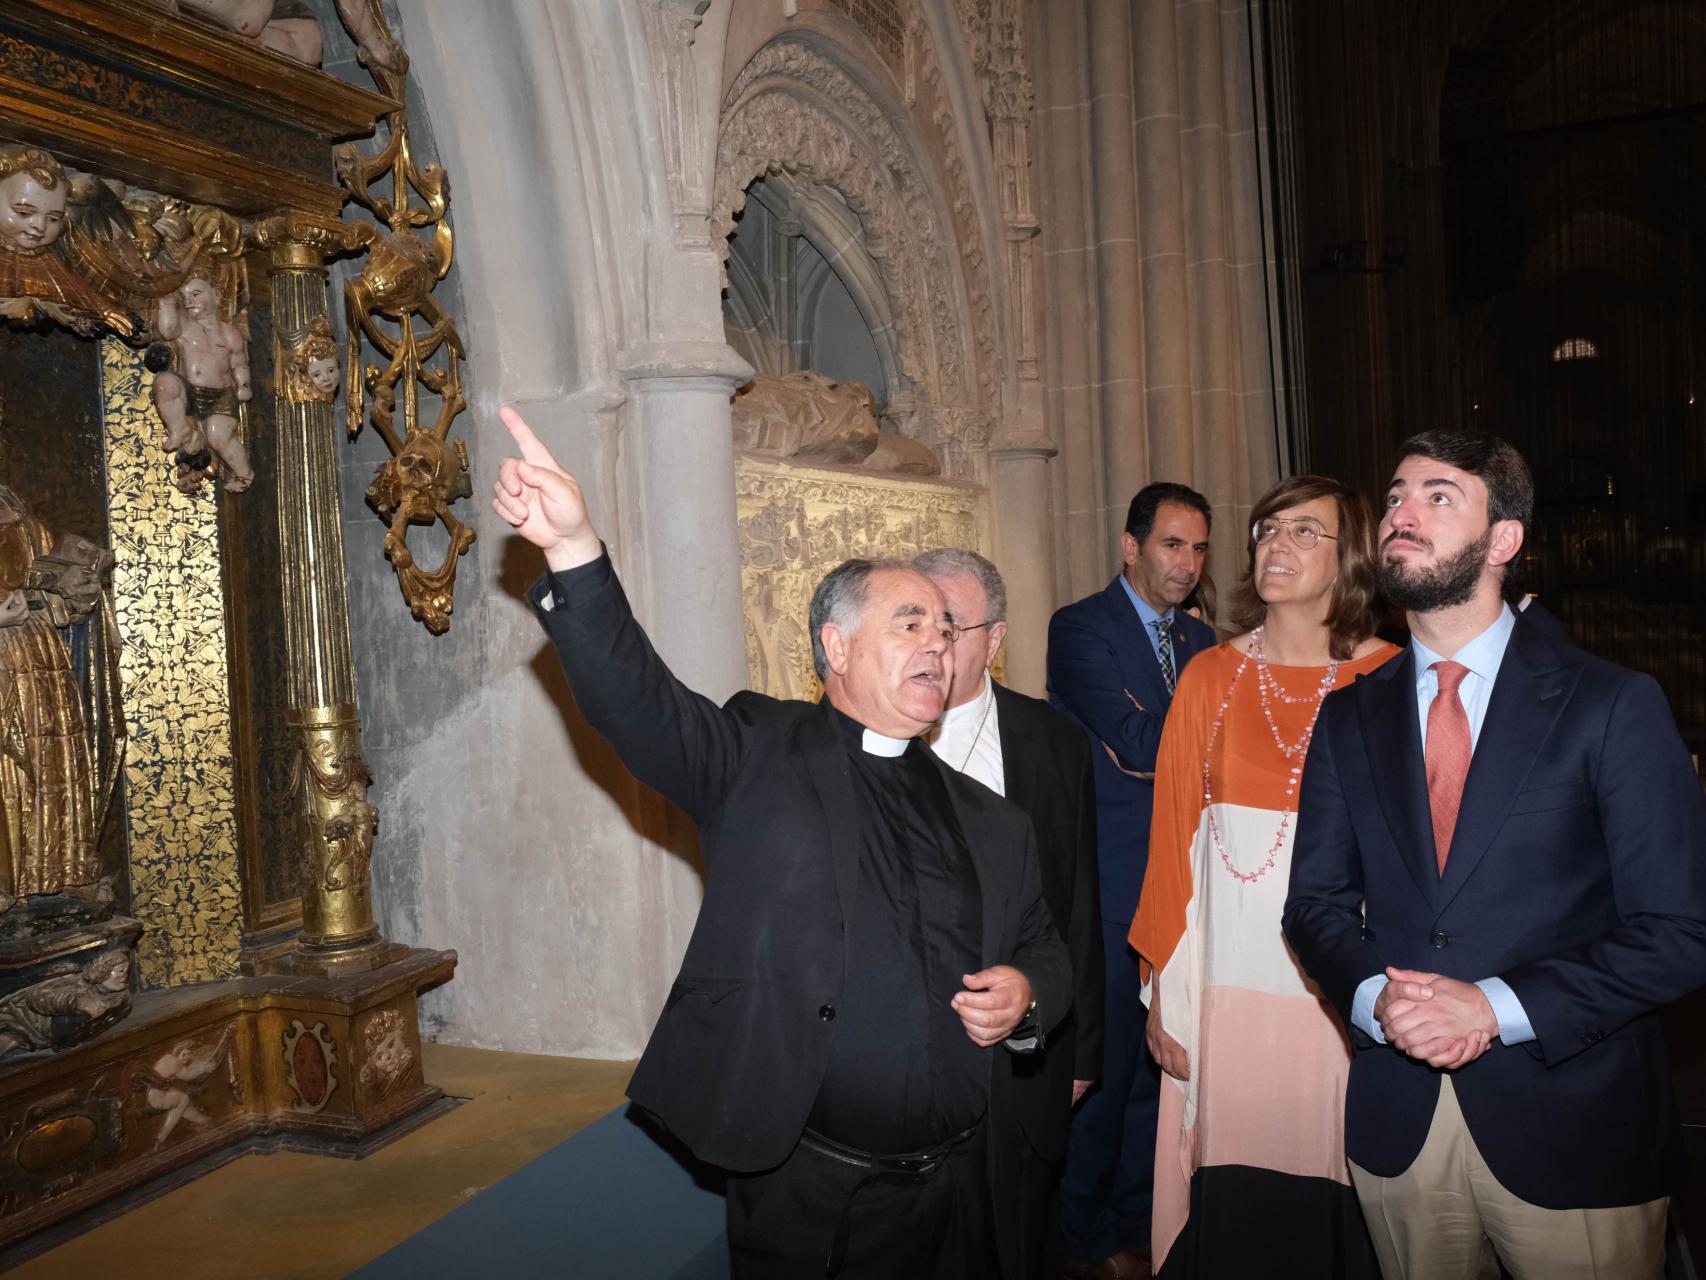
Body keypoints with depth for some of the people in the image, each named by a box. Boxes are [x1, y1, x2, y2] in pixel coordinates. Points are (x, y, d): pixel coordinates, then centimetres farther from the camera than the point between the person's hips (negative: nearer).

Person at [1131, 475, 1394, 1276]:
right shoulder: (1209, 678, 4)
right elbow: (1171, 836, 3)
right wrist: (1162, 987, 2)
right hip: (1228, 989, 2)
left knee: (1334, 1206, 8)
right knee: (1231, 1207, 9)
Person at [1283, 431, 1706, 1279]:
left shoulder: (1612, 706, -7)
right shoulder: (1349, 718, 4)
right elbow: (1316, 904, 7)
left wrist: (1498, 1008, -19)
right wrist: (1374, 997, -13)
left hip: (1570, 1130, -3)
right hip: (1397, 1122, 3)